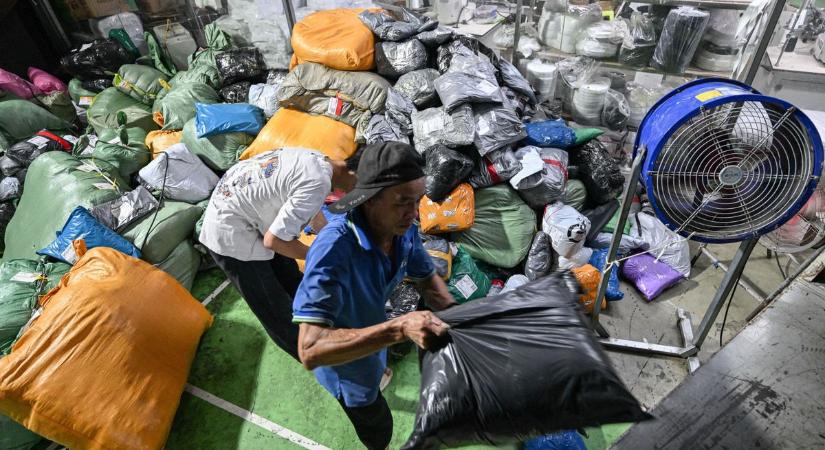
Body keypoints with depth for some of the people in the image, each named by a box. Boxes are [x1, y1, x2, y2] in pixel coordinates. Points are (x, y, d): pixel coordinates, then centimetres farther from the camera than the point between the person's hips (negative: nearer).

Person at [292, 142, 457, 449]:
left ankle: (376, 372, 73)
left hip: (369, 324, 5)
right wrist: (399, 328, -52)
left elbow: (426, 278, -5)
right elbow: (310, 351, -45)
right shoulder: (333, 249, -43)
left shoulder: (404, 230, -23)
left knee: (375, 368, 39)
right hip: (340, 355, -5)